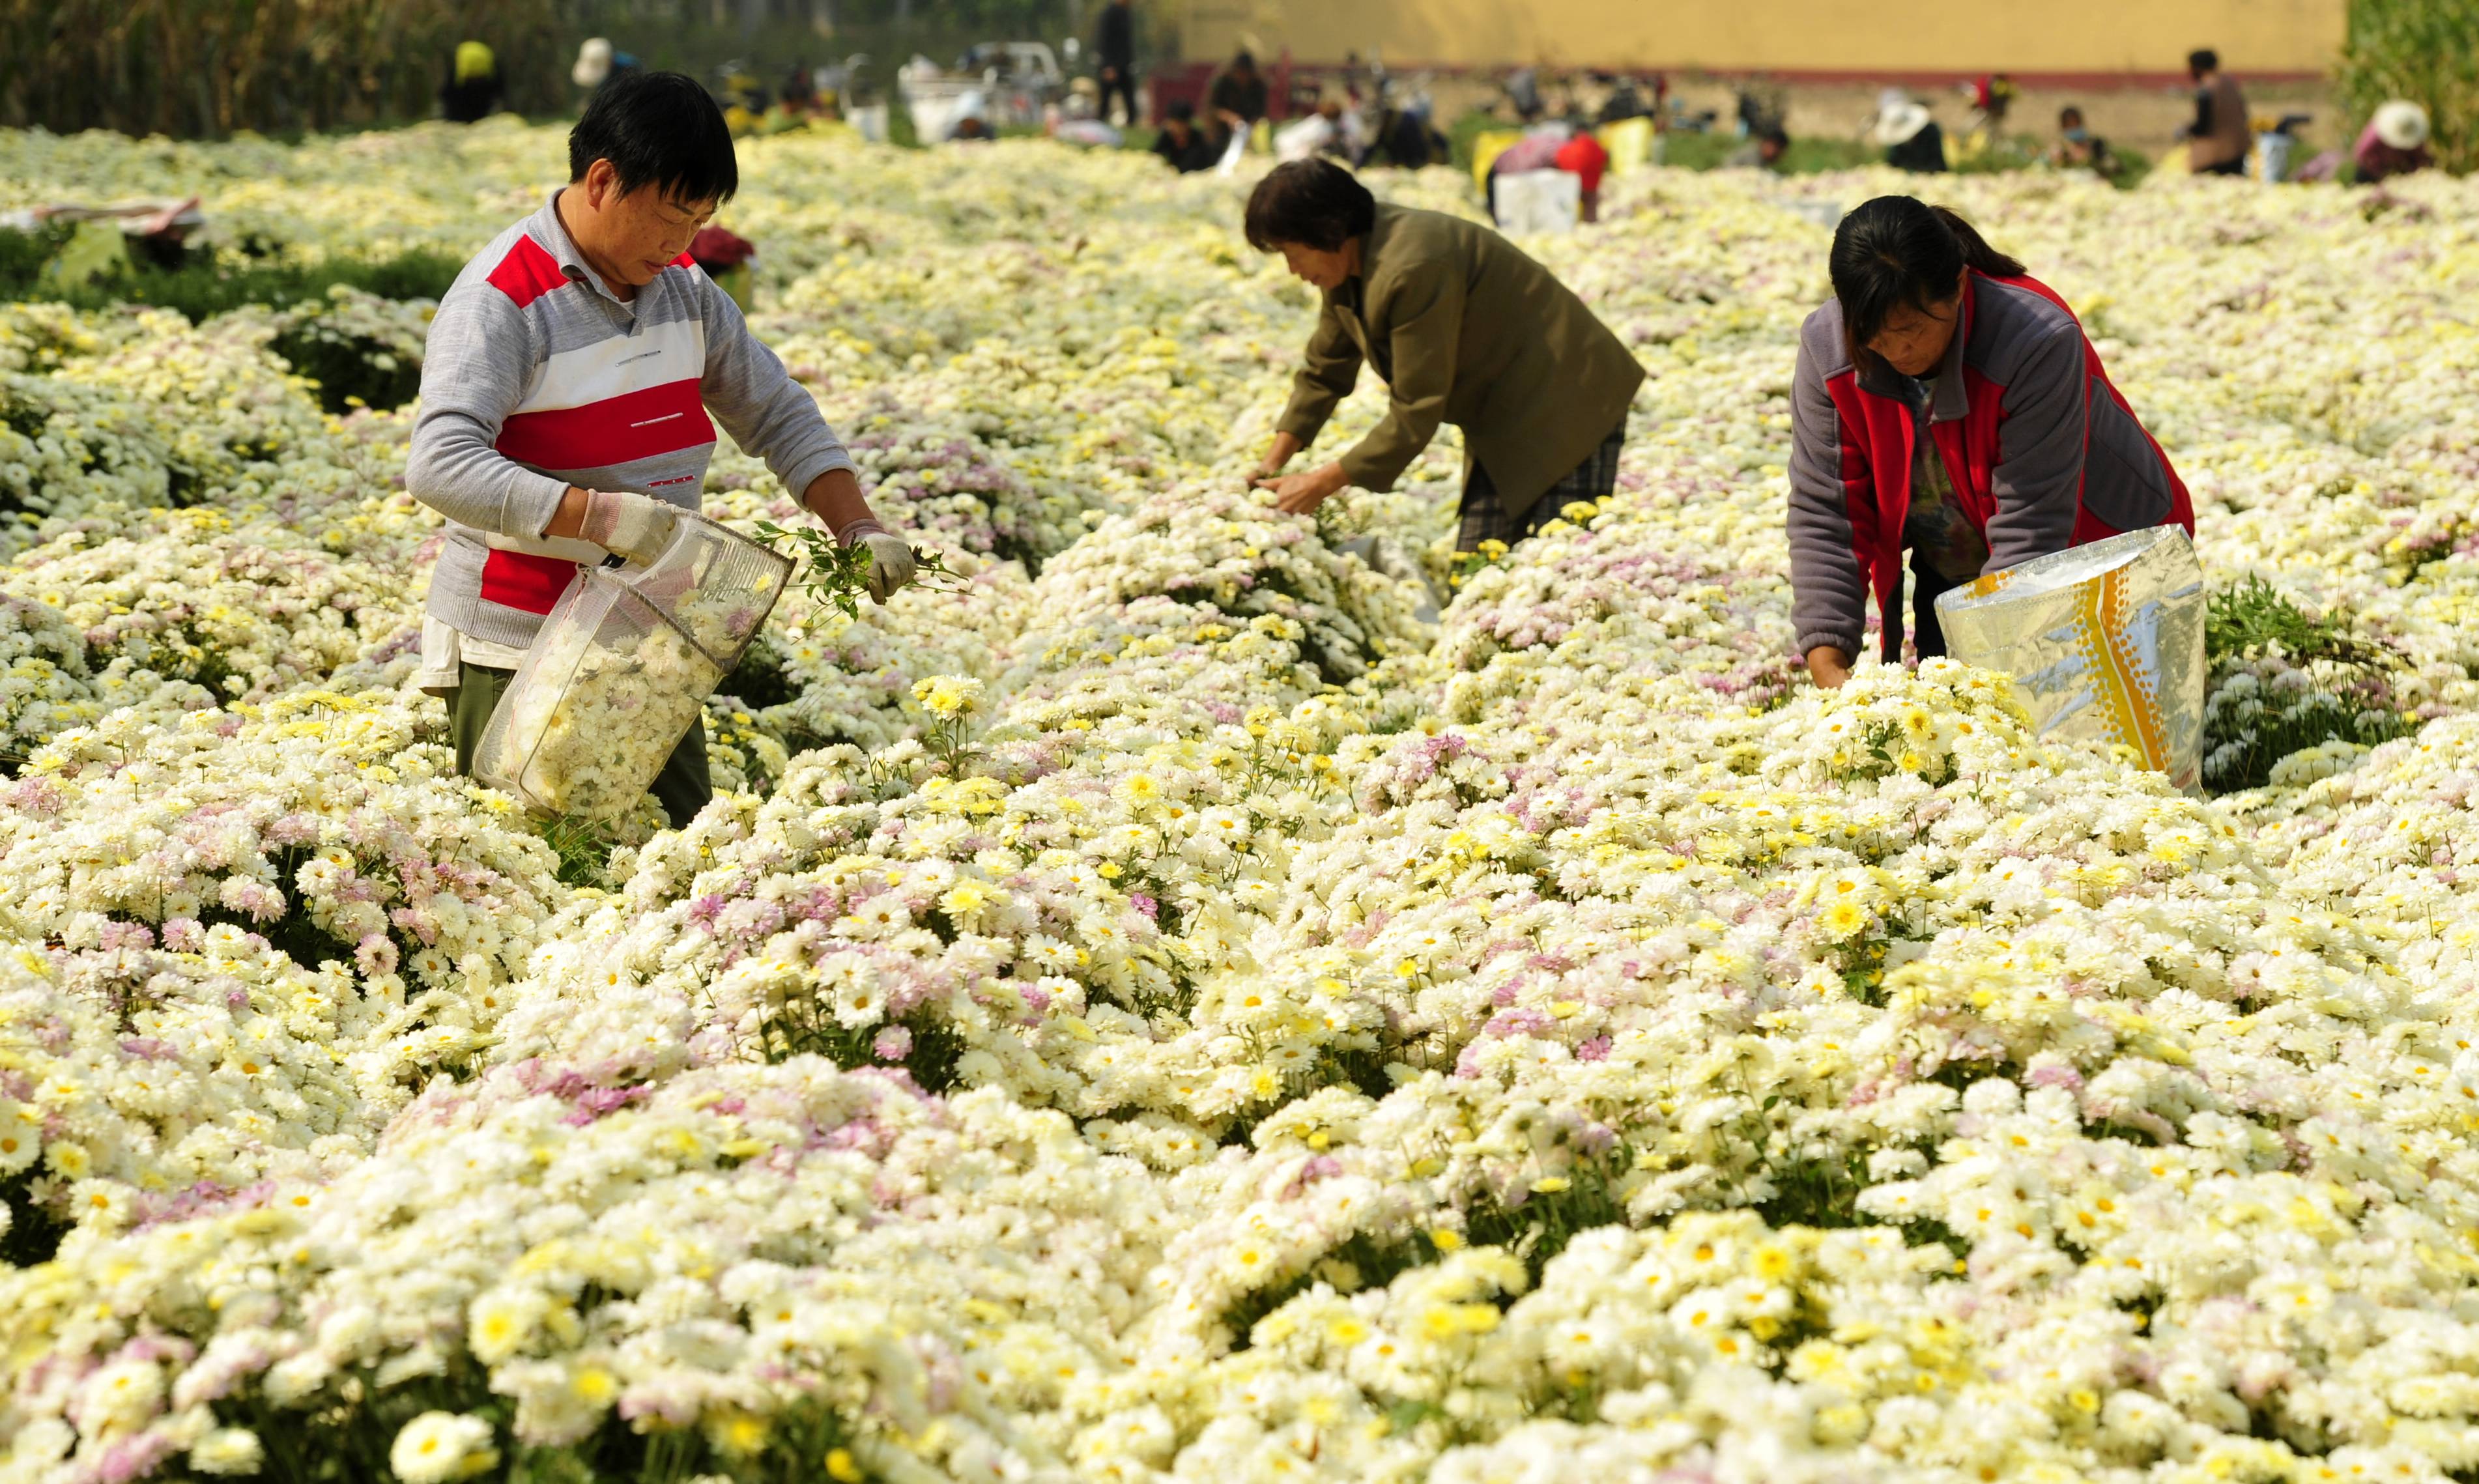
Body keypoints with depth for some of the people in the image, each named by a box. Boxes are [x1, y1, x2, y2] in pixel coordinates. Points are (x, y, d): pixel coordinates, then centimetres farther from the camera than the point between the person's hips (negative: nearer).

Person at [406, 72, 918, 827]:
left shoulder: (684, 289, 8)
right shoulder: (500, 302, -15)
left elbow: (777, 415, 18)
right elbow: (439, 467, -26)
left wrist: (857, 526, 3)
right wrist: (598, 515, -35)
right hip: (516, 657, -7)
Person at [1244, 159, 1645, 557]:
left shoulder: (1413, 269, -29)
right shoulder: (1347, 266, 1)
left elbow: (1416, 412, -26)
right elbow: (1324, 371, 13)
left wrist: (1322, 483, -20)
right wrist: (1272, 464, 4)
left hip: (1566, 405, -10)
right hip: (1504, 427, 10)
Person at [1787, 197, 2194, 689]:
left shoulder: (2037, 342, -35)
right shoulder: (1827, 347, -21)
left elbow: (2030, 529, -34)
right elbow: (1822, 513, -19)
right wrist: (1827, 665, -31)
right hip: (1952, 570, 4)